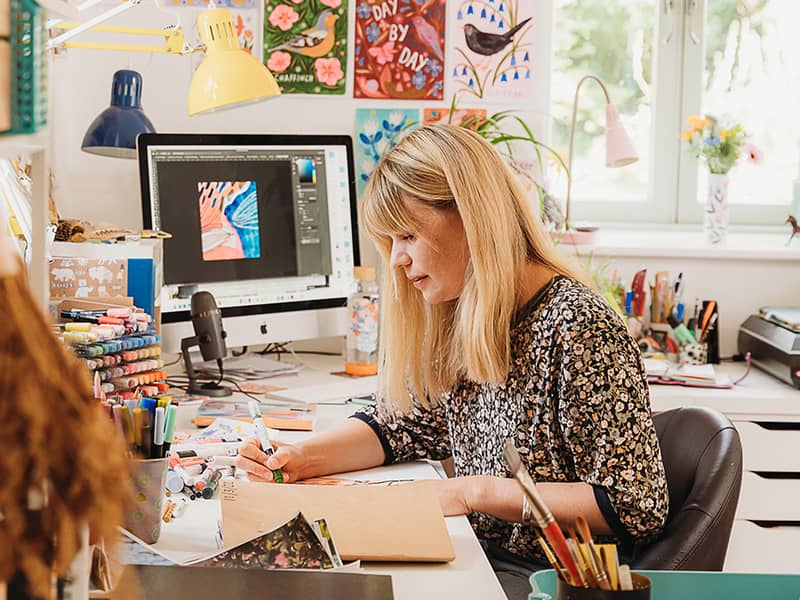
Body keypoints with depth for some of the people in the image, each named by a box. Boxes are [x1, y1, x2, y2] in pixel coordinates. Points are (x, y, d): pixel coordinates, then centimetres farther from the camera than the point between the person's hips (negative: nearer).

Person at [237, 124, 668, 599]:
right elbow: (402, 425, 17)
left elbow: (635, 509, -21)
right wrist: (302, 459, -1)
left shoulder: (578, 327, -20)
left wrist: (475, 491, -20)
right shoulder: (453, 320, 5)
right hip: (472, 556, 7)